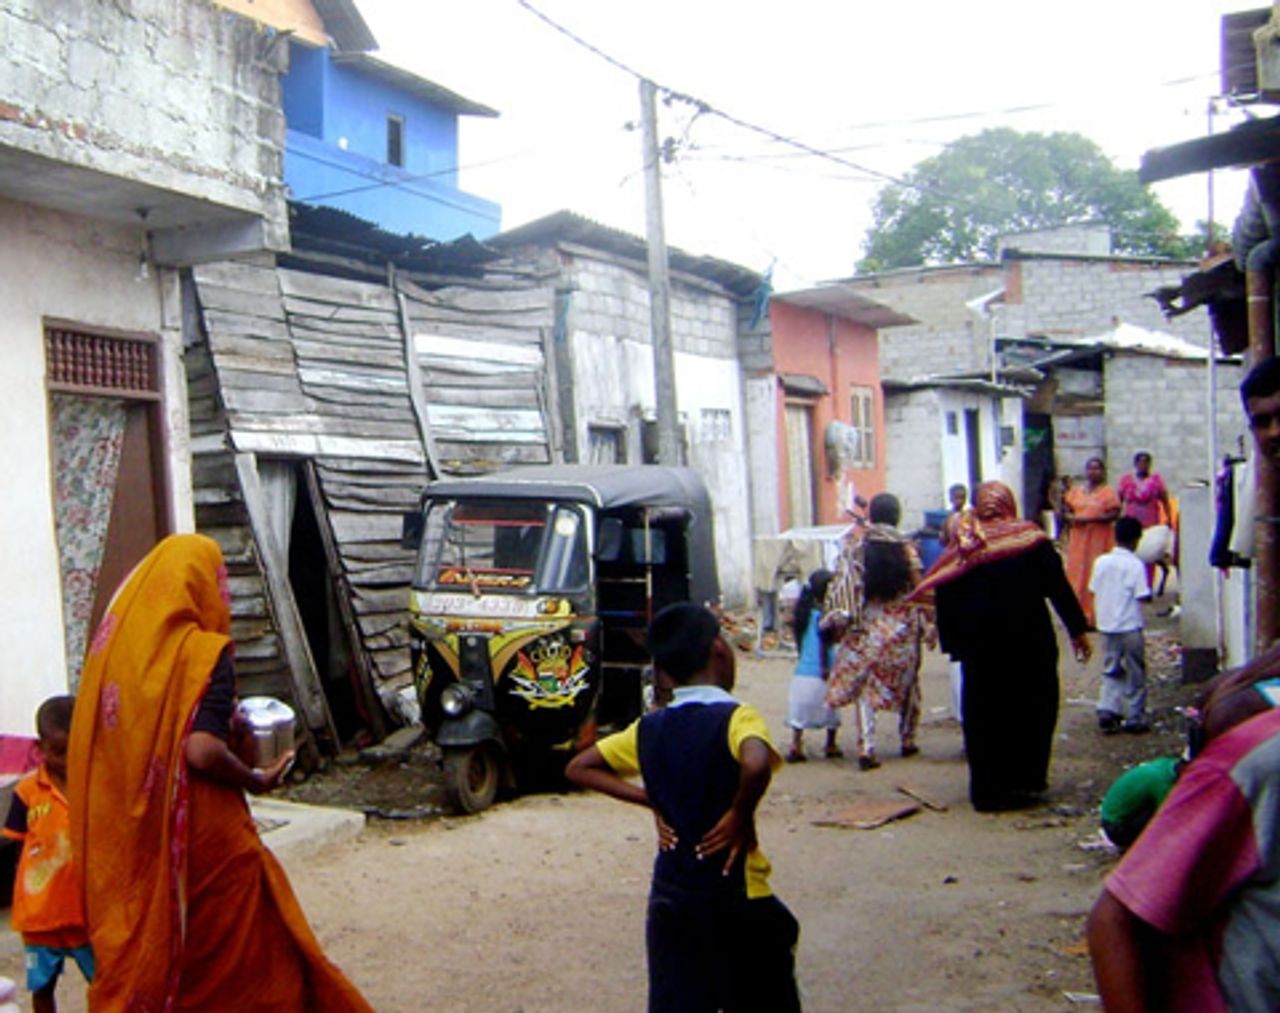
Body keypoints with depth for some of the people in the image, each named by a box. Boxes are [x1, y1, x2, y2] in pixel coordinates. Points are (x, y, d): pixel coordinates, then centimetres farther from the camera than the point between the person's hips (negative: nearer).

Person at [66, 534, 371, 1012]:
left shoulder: (113, 643, 2)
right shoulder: (203, 651, -15)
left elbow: (92, 739, 11)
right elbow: (202, 751, -25)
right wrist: (256, 779, -8)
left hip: (121, 841, 6)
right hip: (198, 836, -6)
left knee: (136, 952, 18)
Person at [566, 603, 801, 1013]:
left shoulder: (648, 729, 2)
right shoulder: (736, 717, -15)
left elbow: (579, 768, 10)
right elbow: (756, 764, -37)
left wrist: (652, 801, 4)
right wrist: (742, 814, -19)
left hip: (670, 895, 5)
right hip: (737, 894, -5)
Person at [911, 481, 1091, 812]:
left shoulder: (964, 547, -3)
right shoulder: (1032, 540, -4)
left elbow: (944, 597, -4)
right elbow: (1058, 586, -3)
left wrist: (952, 641, 4)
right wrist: (1077, 630, 4)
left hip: (980, 647, 1)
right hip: (1029, 644, 0)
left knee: (983, 715, 9)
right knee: (1031, 710, 14)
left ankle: (988, 790, 11)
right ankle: (1024, 781, 15)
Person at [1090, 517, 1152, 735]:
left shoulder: (1101, 562, 2)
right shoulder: (1136, 565, -13)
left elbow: (1094, 589, 7)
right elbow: (1144, 596, -16)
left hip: (1106, 625, 5)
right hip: (1130, 627, -5)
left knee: (1111, 670, 14)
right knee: (1135, 674, 7)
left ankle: (1107, 710, 1)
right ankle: (1135, 718, 11)